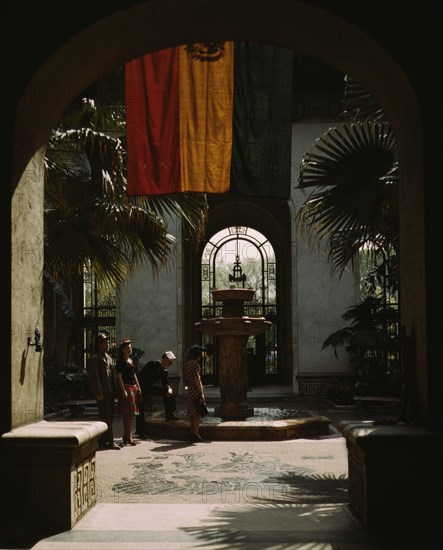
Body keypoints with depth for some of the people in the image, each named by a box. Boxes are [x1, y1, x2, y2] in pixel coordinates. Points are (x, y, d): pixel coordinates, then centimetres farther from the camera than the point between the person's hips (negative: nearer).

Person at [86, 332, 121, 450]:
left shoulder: (108, 357, 19)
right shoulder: (94, 358, -8)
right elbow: (94, 377, -13)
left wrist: (115, 390, 14)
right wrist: (99, 393, -17)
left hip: (110, 392, 9)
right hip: (103, 393, -9)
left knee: (109, 417, 10)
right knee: (106, 417, -6)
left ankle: (103, 441, 18)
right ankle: (110, 441, -4)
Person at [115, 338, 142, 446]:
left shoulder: (131, 360, 17)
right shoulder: (120, 361, -7)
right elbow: (119, 377, -13)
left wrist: (138, 387, 15)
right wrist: (123, 391, -19)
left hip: (133, 387, 8)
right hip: (126, 387, -8)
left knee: (131, 414, 10)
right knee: (128, 413, -9)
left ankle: (127, 436, 16)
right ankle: (128, 437, -5)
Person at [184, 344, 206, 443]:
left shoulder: (187, 363, 12)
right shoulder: (195, 364, -14)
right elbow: (197, 379, -18)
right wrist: (201, 394, -17)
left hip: (190, 390, 9)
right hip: (196, 390, -9)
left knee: (191, 413, 12)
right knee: (197, 413, -4)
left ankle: (192, 434, 16)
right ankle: (196, 435, -3)